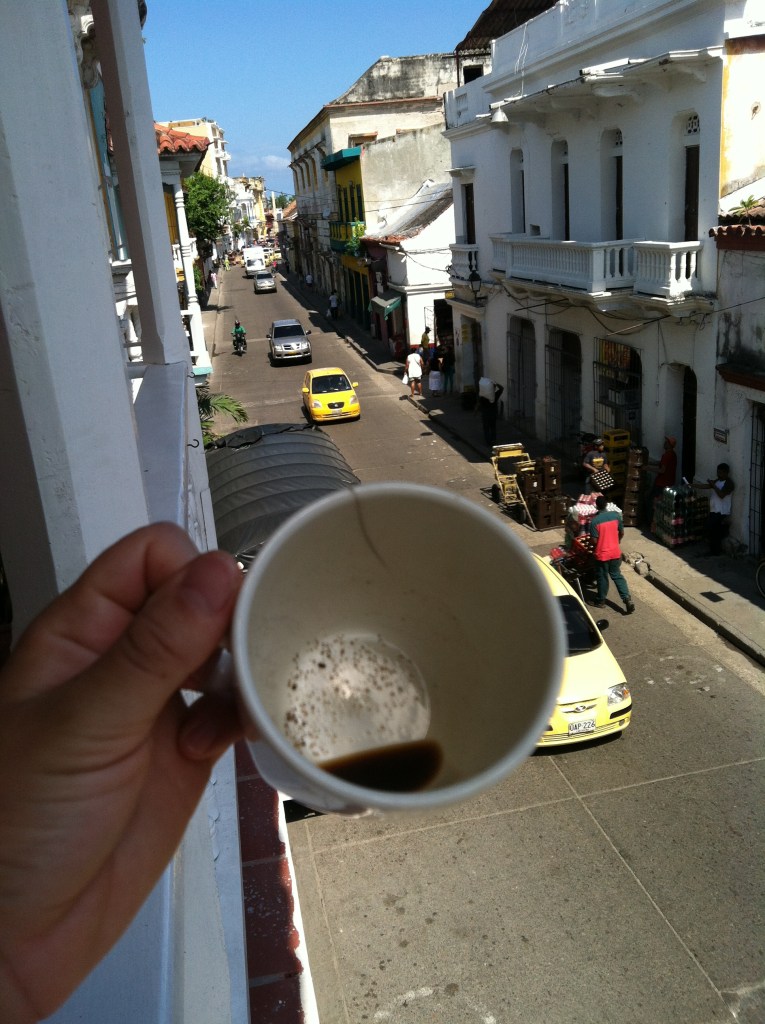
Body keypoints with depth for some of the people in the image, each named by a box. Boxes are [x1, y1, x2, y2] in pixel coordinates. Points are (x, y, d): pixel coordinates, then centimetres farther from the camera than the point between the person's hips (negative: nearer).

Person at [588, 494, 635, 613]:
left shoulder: (594, 520, -19)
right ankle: (627, 599, 5)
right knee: (617, 575, 16)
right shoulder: (616, 515, -6)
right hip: (615, 552, 4)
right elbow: (622, 533, 4)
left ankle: (601, 601, 28)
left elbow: (594, 540, -16)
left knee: (602, 577, 13)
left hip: (602, 554, -4)